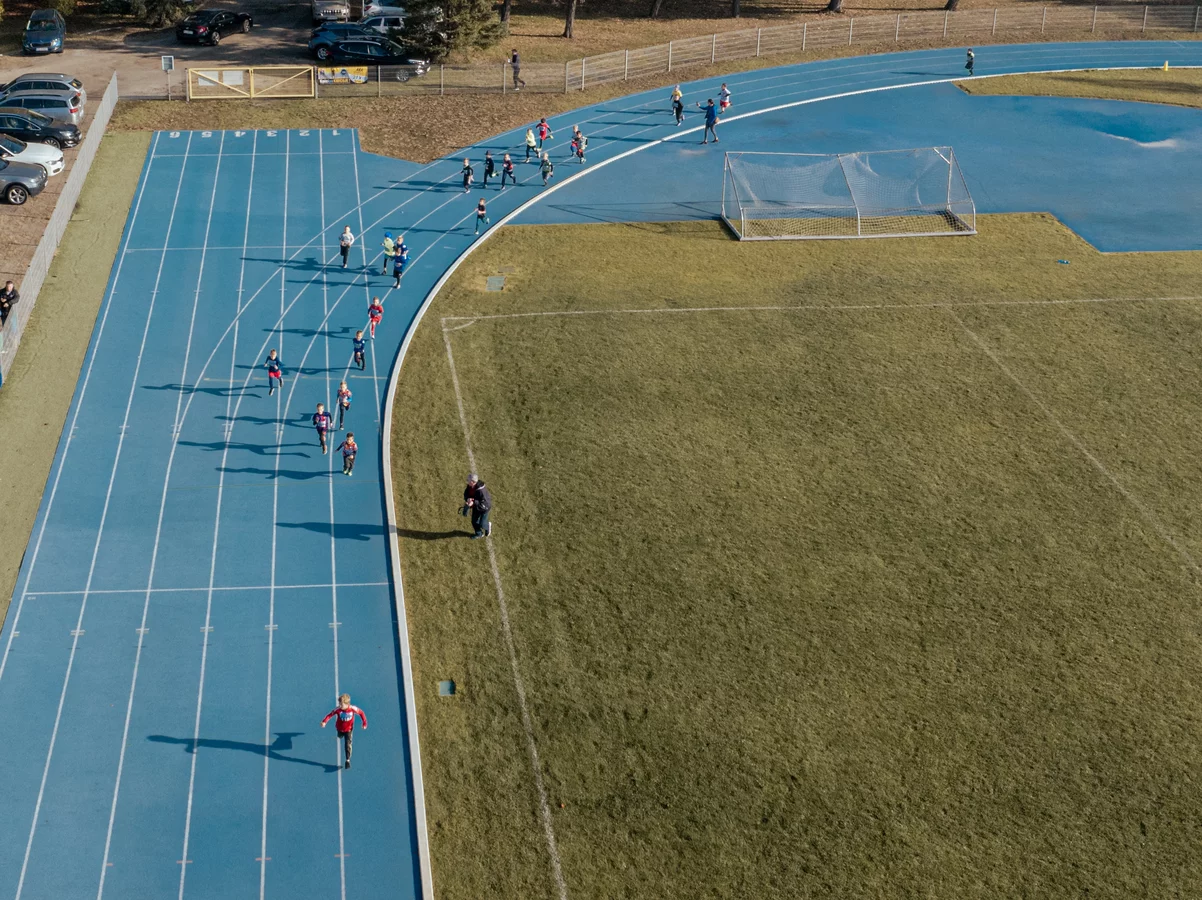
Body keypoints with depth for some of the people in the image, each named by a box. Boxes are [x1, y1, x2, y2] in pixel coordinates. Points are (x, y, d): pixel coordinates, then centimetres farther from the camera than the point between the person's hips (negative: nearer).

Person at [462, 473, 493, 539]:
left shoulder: (481, 490, -40)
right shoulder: (469, 486, -18)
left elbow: (484, 502, -37)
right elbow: (466, 494, -6)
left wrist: (473, 503, -43)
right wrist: (467, 499, -30)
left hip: (484, 507, -7)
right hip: (476, 506, 7)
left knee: (482, 524, 4)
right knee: (474, 521, 15)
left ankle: (488, 526, 40)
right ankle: (479, 534, 41)